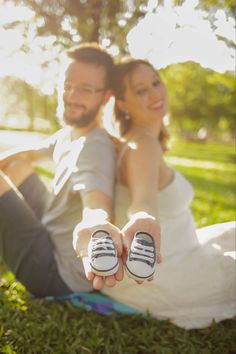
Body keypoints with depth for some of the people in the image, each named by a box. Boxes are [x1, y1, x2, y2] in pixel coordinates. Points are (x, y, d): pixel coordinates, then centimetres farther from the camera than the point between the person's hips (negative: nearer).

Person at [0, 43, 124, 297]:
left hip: (58, 274, -9)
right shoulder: (69, 133, 2)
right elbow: (28, 154, 19)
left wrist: (96, 226, -66)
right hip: (52, 235, 9)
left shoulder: (95, 146, -26)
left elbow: (97, 205, -45)